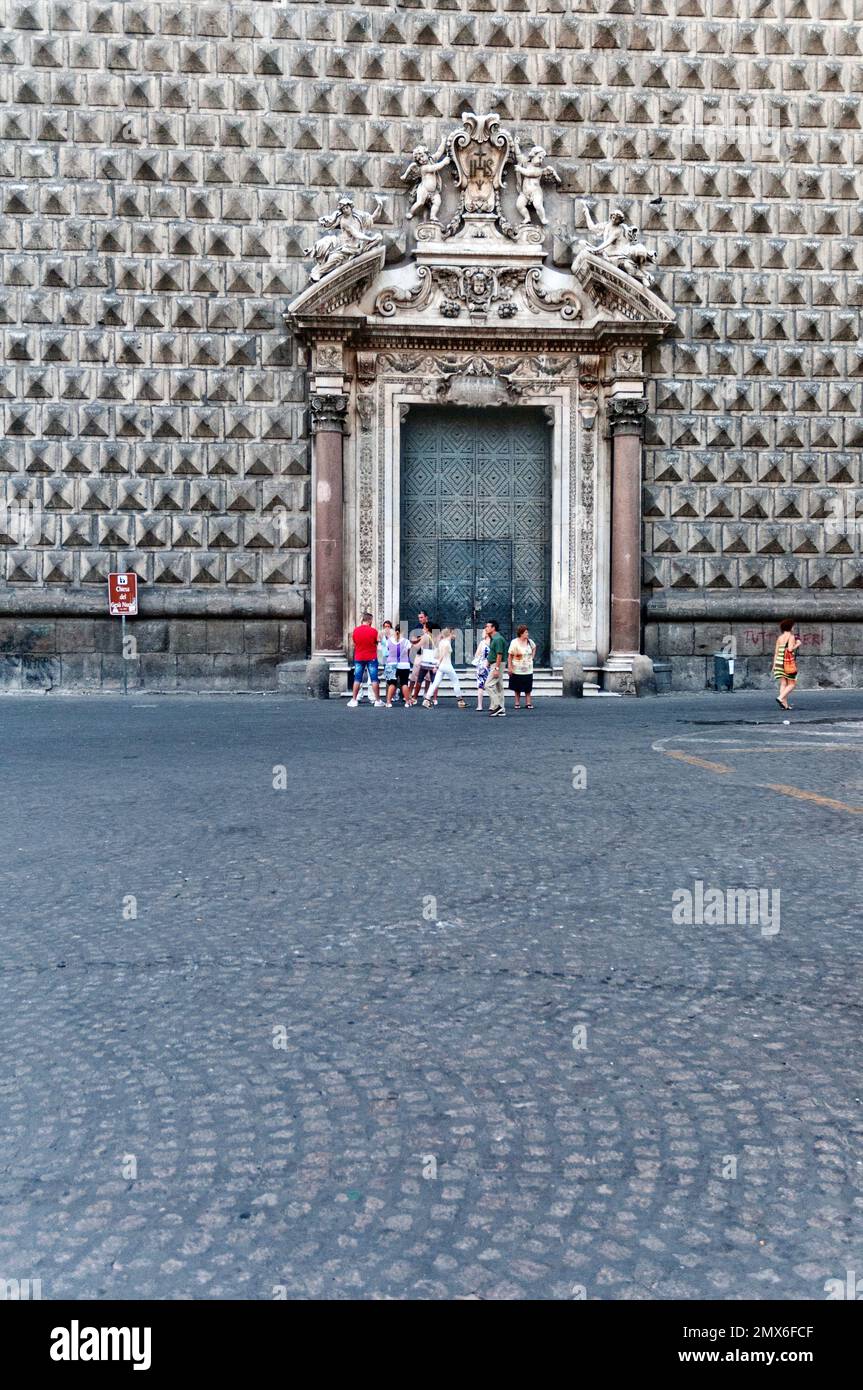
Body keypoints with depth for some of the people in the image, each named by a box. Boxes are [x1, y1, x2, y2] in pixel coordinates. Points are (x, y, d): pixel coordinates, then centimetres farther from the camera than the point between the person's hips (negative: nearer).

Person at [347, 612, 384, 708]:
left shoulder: (355, 630, -2)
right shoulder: (373, 631, -10)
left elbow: (354, 643, 8)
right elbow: (377, 643, -1)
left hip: (358, 658, 2)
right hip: (371, 658, -2)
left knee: (357, 679, 8)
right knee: (374, 679, 2)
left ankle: (354, 700, 7)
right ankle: (377, 700, 2)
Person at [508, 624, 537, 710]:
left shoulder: (529, 642, 2)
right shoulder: (514, 642, -11)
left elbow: (534, 647, 25)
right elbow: (510, 656, -10)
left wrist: (532, 656, 11)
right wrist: (509, 667, -16)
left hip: (528, 669, 3)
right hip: (517, 670, -3)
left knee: (528, 688, 2)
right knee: (517, 688, 7)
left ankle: (528, 703, 6)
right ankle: (517, 703, 15)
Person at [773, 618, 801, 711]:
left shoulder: (779, 637, 11)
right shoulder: (791, 636, -7)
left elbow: (776, 652, 10)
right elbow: (790, 649, -20)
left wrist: (774, 665, 13)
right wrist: (797, 644, -1)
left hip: (779, 661, 6)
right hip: (789, 661, -6)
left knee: (783, 684, 5)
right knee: (791, 684, 3)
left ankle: (785, 704, 1)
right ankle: (780, 698, -17)